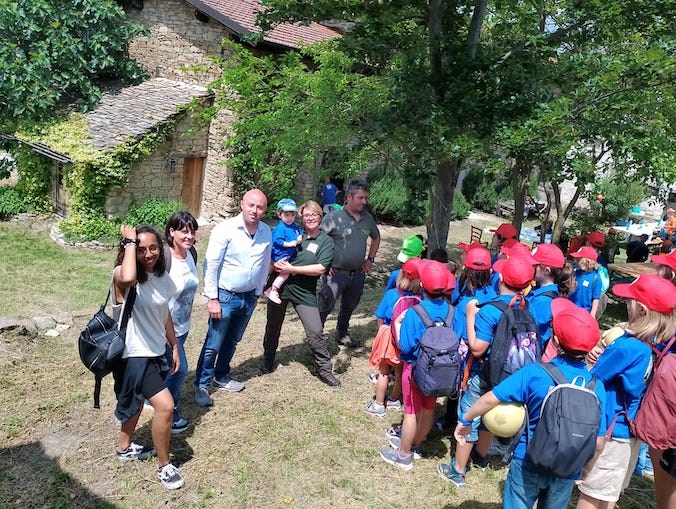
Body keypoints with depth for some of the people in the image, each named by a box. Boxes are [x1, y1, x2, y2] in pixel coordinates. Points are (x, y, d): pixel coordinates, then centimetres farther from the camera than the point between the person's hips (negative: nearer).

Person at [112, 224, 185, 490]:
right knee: (165, 406, -14)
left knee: (137, 403, 27)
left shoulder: (162, 277, 0)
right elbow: (128, 279, -49)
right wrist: (130, 242, -36)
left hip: (155, 352, 8)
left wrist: (174, 346, 15)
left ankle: (124, 448, 52)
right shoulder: (122, 275, -22)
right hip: (133, 356, -8)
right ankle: (164, 465, 9)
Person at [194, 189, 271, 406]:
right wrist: (212, 298, -16)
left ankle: (221, 376, 38)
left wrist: (257, 293, 13)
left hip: (248, 297, 5)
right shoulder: (225, 229, -16)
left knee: (232, 341, 20)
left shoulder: (267, 232, -1)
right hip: (225, 296, -5)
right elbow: (211, 265, -15)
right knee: (213, 344, 2)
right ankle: (201, 384, 18)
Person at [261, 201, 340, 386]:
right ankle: (268, 360, 41)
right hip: (279, 286, 3)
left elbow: (320, 268, -14)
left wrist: (291, 269, -16)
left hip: (304, 292, -3)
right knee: (273, 325, 18)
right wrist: (276, 263, -6)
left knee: (316, 332, -7)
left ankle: (325, 369, 11)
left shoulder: (326, 241, -2)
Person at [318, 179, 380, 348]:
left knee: (349, 308, 22)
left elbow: (376, 238, 23)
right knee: (324, 308, -4)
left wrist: (370, 259, 14)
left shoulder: (368, 218, 5)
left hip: (358, 275, 6)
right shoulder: (334, 217, -13)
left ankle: (342, 334, 41)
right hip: (336, 273, -6)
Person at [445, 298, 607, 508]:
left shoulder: (535, 373, -20)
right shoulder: (597, 386, -12)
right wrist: (585, 471, 11)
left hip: (529, 463, -2)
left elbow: (491, 399, -19)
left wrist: (466, 419, -2)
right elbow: (598, 442, -6)